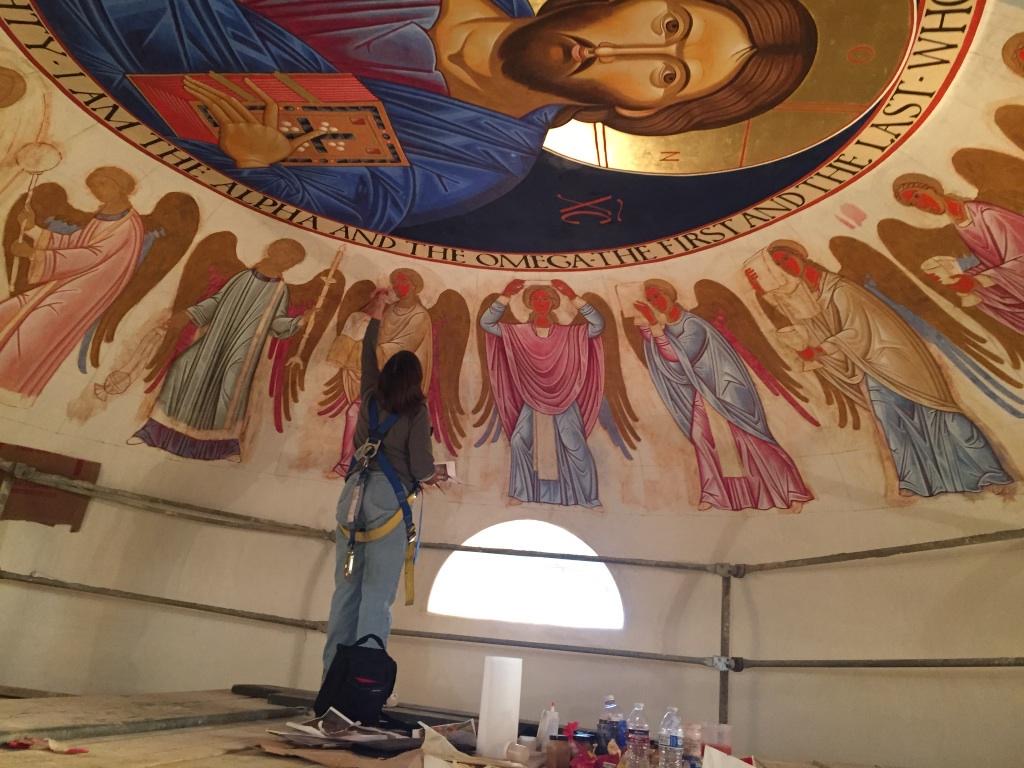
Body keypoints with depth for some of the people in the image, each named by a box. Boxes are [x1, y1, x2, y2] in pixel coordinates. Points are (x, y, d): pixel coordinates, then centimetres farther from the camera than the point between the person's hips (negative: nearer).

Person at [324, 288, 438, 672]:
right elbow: (421, 466, -7)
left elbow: (368, 357, 30)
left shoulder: (370, 399, 13)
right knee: (377, 594, -3)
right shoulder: (416, 412, -1)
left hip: (354, 492, 5)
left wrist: (375, 317, 45)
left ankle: (334, 675, 9)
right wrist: (431, 476, 18)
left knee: (346, 588, 8)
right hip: (387, 497, -5)